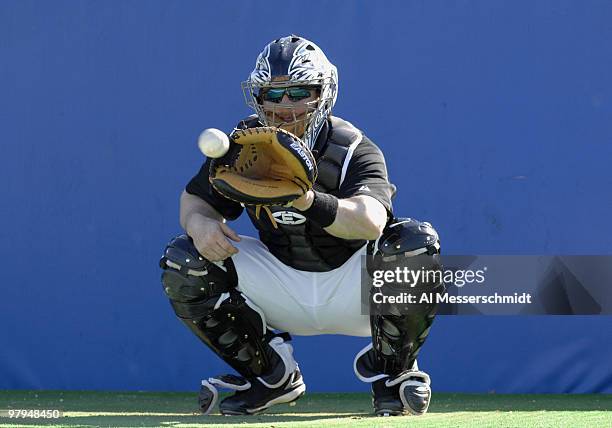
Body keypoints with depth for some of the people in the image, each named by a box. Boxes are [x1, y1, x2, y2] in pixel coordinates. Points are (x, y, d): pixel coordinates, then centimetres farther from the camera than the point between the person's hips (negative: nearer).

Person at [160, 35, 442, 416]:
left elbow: (371, 223, -40)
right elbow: (195, 199, 2)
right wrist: (201, 223, -25)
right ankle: (270, 374, 5)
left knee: (416, 243, -33)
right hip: (281, 287, 4)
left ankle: (393, 370, -6)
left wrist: (310, 202, -60)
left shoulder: (355, 150, -21)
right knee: (182, 262, -15)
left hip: (351, 285, -4)